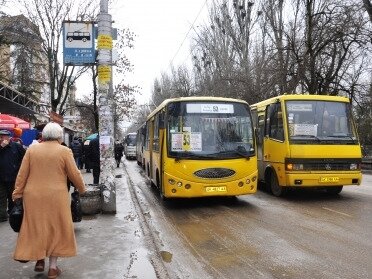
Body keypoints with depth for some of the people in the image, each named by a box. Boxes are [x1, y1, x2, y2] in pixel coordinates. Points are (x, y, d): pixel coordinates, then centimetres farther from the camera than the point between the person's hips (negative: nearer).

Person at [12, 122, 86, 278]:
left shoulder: (32, 149, 2)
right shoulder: (64, 151, -6)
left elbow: (22, 174, 1)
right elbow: (74, 174, -4)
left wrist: (17, 193, 7)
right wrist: (81, 188, 12)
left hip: (33, 196, 3)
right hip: (56, 196, -2)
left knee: (36, 227, 19)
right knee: (56, 229, 10)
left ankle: (39, 259, 18)